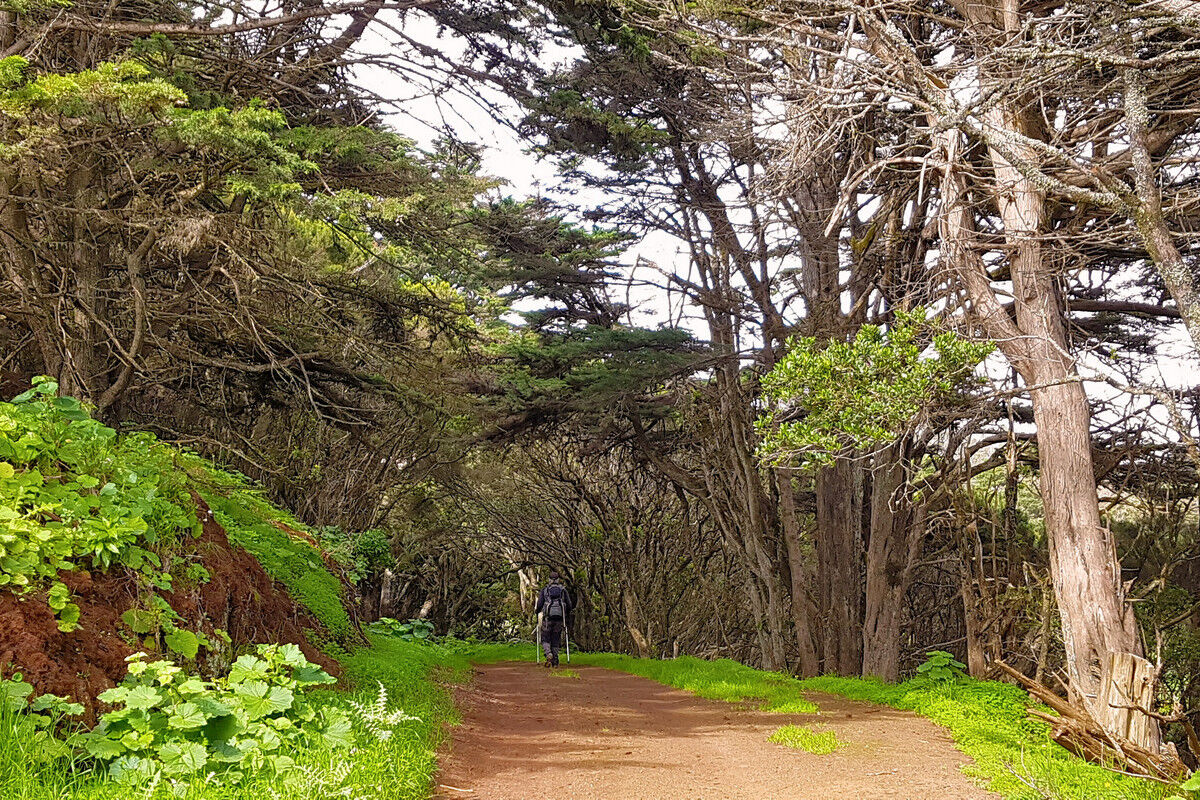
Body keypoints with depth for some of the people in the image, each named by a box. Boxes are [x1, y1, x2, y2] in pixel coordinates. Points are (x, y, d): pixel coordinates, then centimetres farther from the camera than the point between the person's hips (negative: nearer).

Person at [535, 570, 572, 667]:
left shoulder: (545, 590, 7)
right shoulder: (563, 589, 11)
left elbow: (540, 604, 2)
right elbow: (569, 605, 9)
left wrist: (536, 611, 23)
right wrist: (568, 616, 27)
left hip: (548, 617, -2)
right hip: (559, 617, 2)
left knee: (545, 639, 8)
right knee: (555, 640, 12)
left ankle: (549, 655, -18)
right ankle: (555, 661, 7)